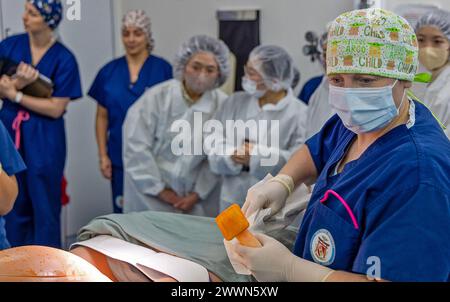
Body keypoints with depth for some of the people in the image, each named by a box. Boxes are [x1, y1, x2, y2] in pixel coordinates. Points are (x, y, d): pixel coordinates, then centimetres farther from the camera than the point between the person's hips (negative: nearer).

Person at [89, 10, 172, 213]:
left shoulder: (162, 69, -4)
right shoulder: (109, 71, 5)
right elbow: (102, 117, 8)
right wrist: (103, 155, 3)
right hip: (120, 157, 3)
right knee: (122, 212, 9)